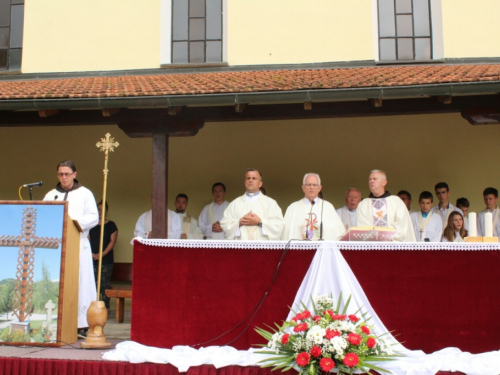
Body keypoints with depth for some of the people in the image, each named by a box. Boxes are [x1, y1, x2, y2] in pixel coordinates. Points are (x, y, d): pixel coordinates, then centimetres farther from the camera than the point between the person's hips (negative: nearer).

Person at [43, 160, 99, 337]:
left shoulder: (85, 194, 10)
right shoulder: (51, 195, 18)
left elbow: (94, 217, 1)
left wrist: (75, 221, -14)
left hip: (78, 244, -3)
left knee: (80, 281, -7)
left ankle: (82, 324, -6)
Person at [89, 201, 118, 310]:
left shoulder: (111, 225, 6)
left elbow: (112, 241, -1)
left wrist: (102, 254, -10)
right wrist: (91, 253, -6)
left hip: (106, 260, -2)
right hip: (92, 260, 2)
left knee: (105, 284, -4)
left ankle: (105, 307, 0)